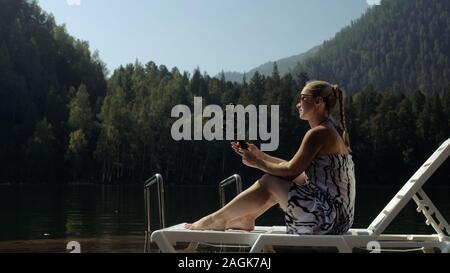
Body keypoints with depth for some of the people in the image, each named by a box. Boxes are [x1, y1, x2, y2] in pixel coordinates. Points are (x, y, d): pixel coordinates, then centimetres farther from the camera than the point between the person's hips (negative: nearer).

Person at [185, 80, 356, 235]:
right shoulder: (332, 131, 16)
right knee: (278, 180, 17)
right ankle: (246, 219, 28)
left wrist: (258, 163, 0)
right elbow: (296, 167, 17)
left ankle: (217, 219, 10)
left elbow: (291, 171, -15)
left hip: (327, 218, -10)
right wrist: (259, 155, 13)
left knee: (269, 181, -4)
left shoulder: (318, 133, -15)